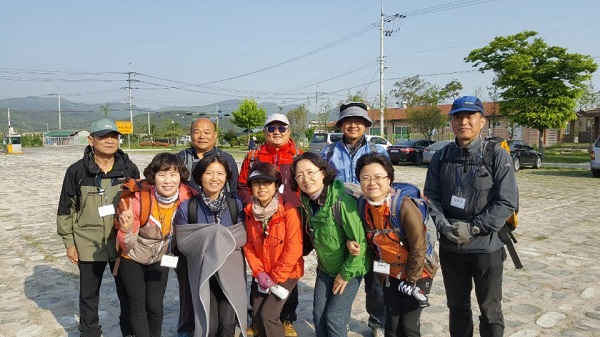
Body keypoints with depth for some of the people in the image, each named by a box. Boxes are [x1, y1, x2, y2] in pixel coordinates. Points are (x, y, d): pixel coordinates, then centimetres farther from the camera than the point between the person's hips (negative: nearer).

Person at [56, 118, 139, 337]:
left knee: (127, 291, 11)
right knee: (89, 294, 15)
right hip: (89, 245, 0)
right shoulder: (77, 171, -5)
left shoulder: (129, 169, -2)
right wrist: (69, 242, 0)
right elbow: (66, 209, 2)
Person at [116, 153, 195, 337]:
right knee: (138, 306, 1)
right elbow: (127, 246, -21)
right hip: (132, 259, -2)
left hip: (160, 259, 2)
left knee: (155, 306, 6)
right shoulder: (139, 199, -29)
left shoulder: (188, 197, -23)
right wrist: (126, 229, -41)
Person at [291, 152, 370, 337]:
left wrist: (346, 273, -16)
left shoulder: (342, 201, -29)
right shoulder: (306, 201, -7)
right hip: (325, 268, 6)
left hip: (350, 268, -6)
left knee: (334, 318, -2)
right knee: (318, 314, 9)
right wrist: (321, 261, 8)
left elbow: (360, 241, -24)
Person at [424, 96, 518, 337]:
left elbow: (507, 202, -12)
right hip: (449, 247, 3)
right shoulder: (440, 157, 4)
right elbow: (431, 197, 1)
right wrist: (443, 226, -15)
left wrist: (473, 228, -18)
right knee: (457, 306, 18)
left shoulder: (497, 155, -7)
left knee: (490, 309, 13)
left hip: (486, 247, -3)